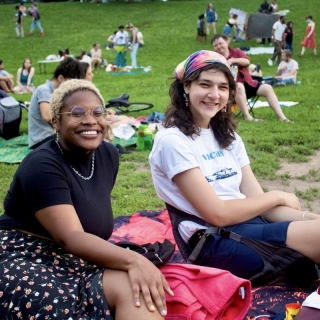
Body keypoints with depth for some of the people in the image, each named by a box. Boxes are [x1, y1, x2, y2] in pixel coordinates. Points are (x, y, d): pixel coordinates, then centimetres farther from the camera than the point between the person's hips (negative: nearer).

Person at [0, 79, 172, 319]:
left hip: (74, 261, 7)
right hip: (24, 264, -7)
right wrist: (132, 260, -38)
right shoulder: (42, 165, -16)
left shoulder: (109, 155, 7)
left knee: (136, 289, -26)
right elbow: (69, 237, -26)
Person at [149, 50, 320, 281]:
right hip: (215, 242, -7)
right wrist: (278, 196, -1)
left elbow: (256, 199, 8)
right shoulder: (172, 140, -9)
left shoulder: (228, 136, 15)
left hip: (251, 223, 8)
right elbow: (218, 214, -13)